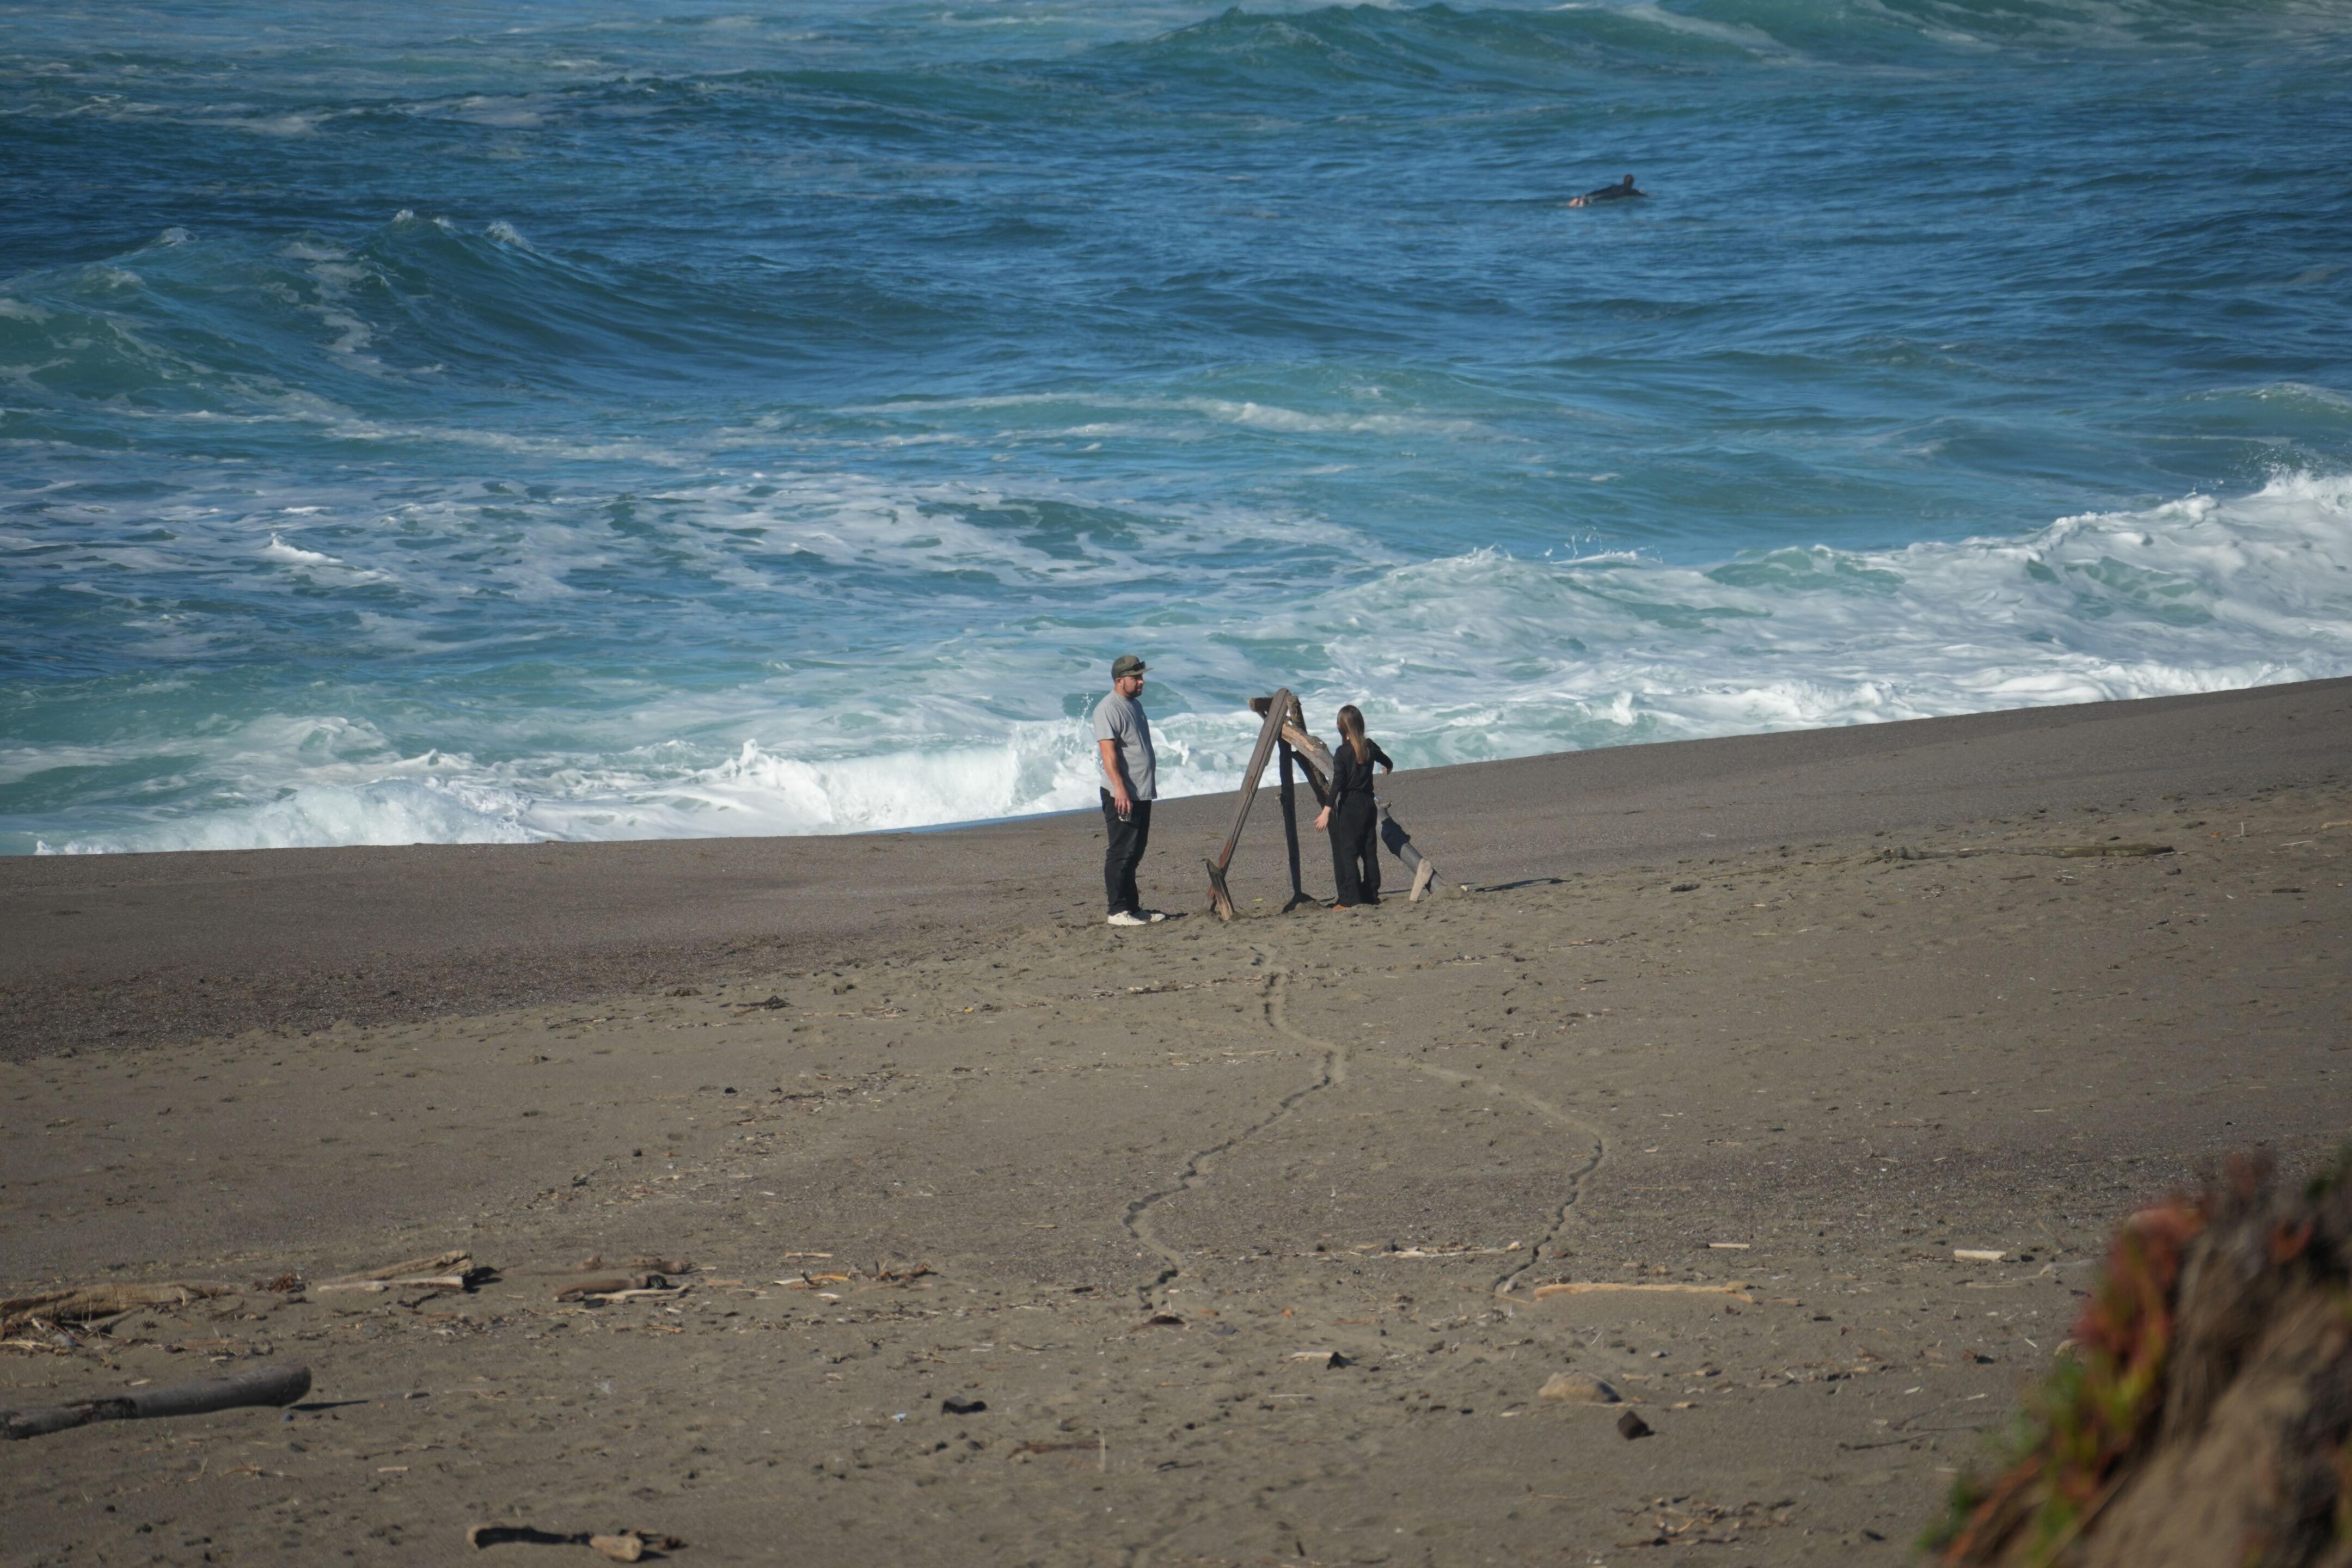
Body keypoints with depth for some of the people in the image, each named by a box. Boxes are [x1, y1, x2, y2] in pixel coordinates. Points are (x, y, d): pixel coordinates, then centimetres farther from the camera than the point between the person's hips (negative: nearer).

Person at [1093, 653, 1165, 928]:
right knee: (1120, 853, -7)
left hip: (1142, 794, 9)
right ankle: (1118, 910, -5)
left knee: (1134, 854, 13)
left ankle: (1133, 907, 19)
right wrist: (1120, 790, -27)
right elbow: (1109, 752, -20)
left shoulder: (1136, 705, 17)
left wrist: (1151, 786, 25)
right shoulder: (1108, 709, -13)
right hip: (1121, 795, -9)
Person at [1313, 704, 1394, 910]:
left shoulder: (1342, 752, -12)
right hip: (1368, 803, 6)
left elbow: (1337, 784, -19)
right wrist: (1387, 768, 48)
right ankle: (1371, 895, 15)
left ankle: (1350, 900, -9)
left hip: (1350, 806, -6)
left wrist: (1327, 811, -20)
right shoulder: (1369, 746, 4)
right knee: (1369, 851, 12)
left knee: (1348, 853, -4)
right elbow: (1388, 763, 23)